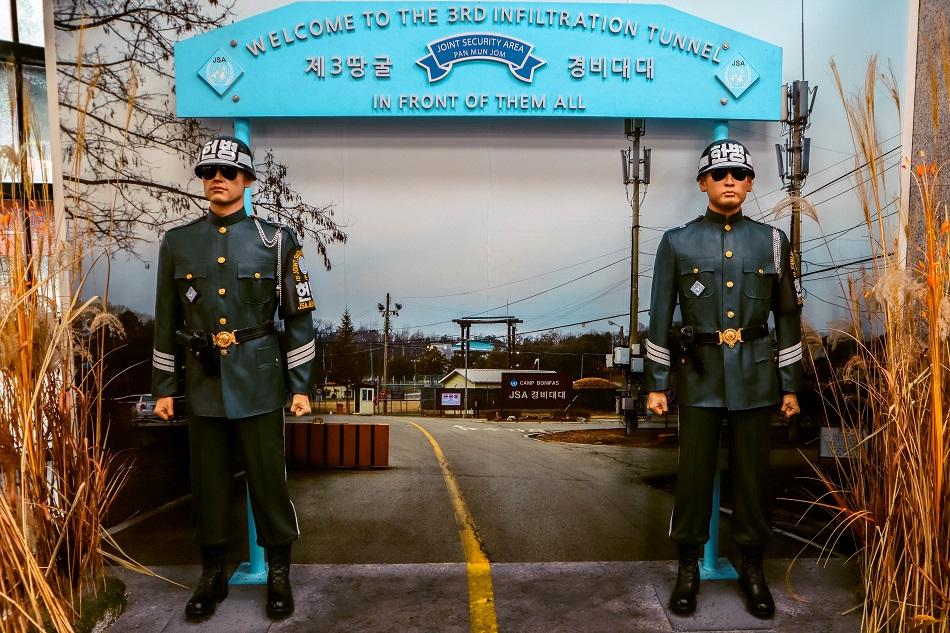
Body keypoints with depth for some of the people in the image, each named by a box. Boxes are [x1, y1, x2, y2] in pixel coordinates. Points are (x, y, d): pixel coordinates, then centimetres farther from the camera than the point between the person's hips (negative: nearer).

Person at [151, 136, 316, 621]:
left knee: (268, 477, 5)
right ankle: (212, 576, 29)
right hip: (203, 382, 2)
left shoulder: (276, 240, -2)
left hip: (259, 381, -2)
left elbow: (299, 317, -2)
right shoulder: (177, 243, 5)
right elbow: (166, 321, 9)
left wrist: (301, 386, -4)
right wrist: (163, 388, 8)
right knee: (207, 481, 11)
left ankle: (278, 575, 23)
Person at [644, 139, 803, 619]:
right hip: (699, 375, -1)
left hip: (755, 376, 1)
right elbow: (660, 317, 1)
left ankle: (752, 568, 26)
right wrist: (656, 384, -1)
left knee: (752, 473, 9)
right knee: (694, 473, 4)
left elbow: (788, 317, 8)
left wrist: (790, 385, 6)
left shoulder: (773, 242, 5)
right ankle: (688, 569, 20)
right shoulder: (677, 242, 1)